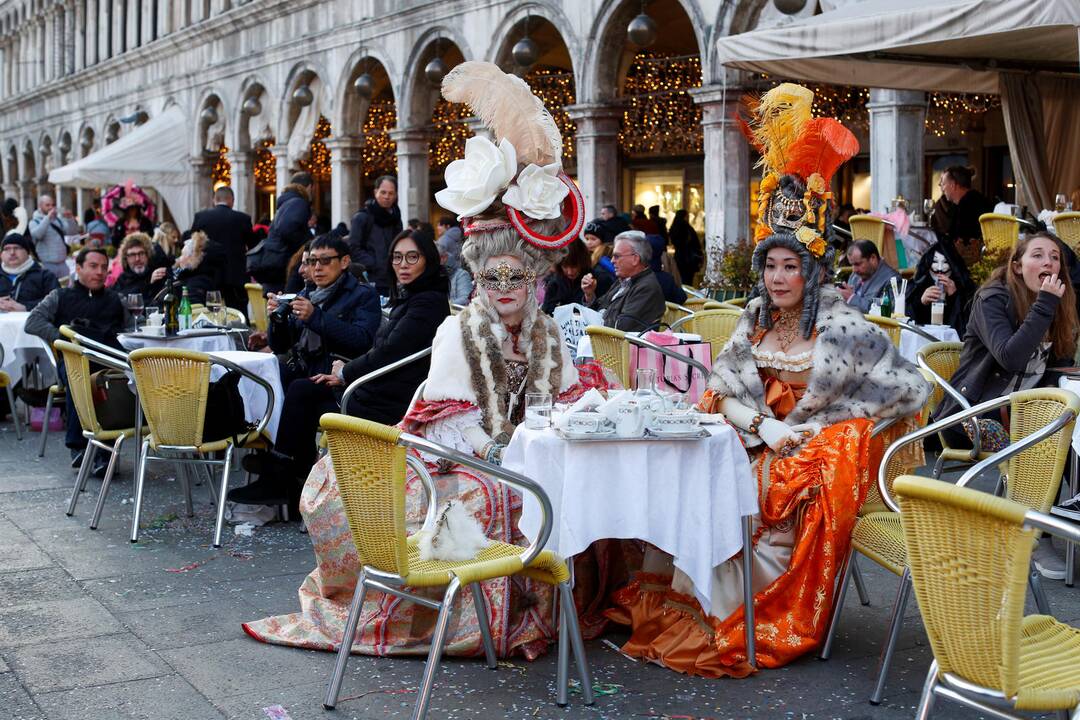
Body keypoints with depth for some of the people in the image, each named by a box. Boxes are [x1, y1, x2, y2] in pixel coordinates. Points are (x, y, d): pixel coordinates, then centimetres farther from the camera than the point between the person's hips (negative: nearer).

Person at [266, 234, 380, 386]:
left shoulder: (364, 296, 4)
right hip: (298, 371, 6)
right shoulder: (304, 295, 21)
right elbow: (279, 347, 20)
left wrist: (315, 316, -17)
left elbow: (363, 341, -14)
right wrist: (277, 319, -1)